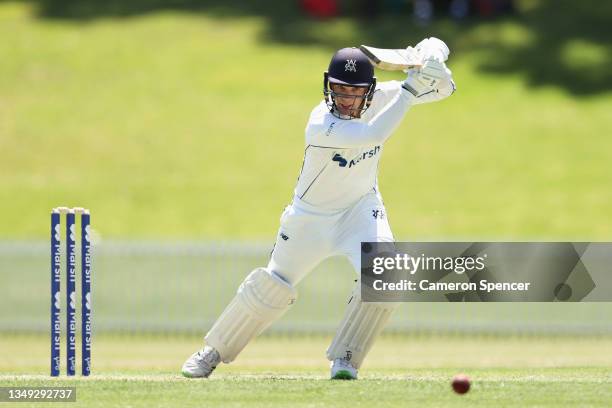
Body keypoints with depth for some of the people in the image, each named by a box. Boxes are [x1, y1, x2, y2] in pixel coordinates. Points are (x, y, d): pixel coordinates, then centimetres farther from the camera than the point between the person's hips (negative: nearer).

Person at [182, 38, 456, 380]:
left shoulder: (379, 98, -15)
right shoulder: (321, 124, -31)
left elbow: (442, 90, -13)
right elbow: (374, 135, -44)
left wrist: (434, 66, -35)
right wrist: (410, 89, -43)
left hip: (361, 209, 3)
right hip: (312, 216, -3)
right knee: (271, 287, 3)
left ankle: (345, 358, -6)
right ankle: (215, 351, 25)